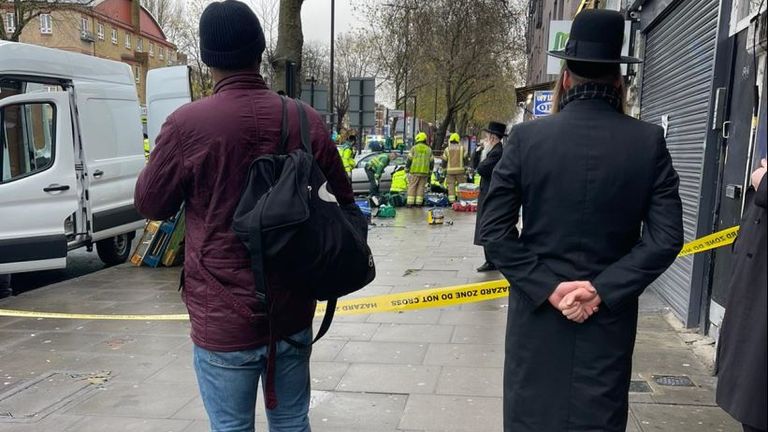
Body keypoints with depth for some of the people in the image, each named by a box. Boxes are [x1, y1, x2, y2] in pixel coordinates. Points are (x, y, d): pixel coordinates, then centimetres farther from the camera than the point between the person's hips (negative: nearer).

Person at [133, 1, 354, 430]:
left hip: (224, 319, -3)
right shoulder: (307, 120, -4)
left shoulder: (187, 124, -14)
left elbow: (151, 204, 1)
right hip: (293, 313, 3)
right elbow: (344, 201, 6)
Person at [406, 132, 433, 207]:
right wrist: (430, 172, 14)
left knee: (412, 186, 1)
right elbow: (431, 162, 9)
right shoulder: (429, 149, 10)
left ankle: (410, 203, -3)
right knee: (421, 187, 6)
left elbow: (409, 160, -3)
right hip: (424, 172, 3)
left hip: (415, 171, -2)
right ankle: (419, 203, 2)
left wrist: (407, 169, 5)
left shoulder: (414, 148, -1)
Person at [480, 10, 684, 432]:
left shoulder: (526, 137, -8)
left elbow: (495, 230, -11)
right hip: (611, 316, 1)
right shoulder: (650, 142, -5)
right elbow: (666, 238, -9)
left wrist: (547, 286, -8)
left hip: (536, 309, 0)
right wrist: (604, 290, -9)